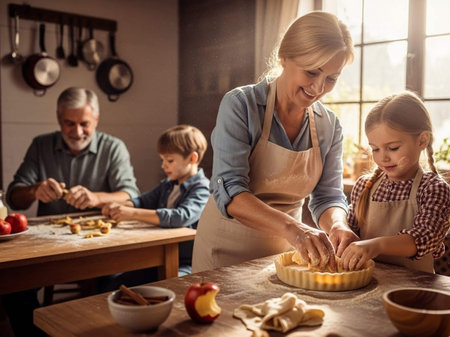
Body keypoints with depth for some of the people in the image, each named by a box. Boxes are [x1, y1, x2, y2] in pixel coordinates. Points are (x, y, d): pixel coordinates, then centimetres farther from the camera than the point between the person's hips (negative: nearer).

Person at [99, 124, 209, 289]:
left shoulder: (202, 189, -13)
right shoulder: (168, 184, 14)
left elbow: (181, 217, -29)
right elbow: (144, 200, 21)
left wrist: (133, 213, -31)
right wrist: (119, 206, -3)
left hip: (185, 265, -8)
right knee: (109, 284, -5)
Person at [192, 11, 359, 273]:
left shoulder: (331, 126, -2)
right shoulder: (240, 104, -18)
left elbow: (328, 196, -2)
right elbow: (228, 192, -27)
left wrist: (338, 225, -26)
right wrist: (291, 227, -41)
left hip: (285, 249, 4)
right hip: (228, 247, -4)